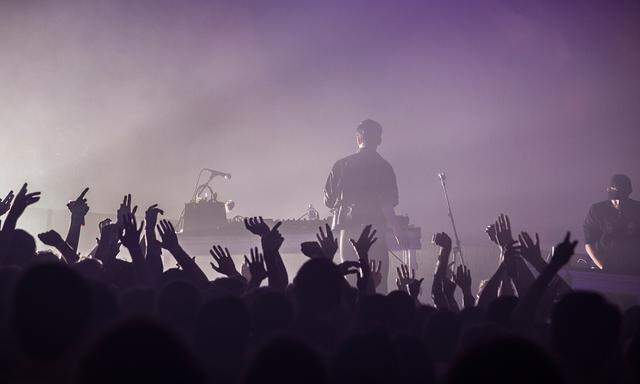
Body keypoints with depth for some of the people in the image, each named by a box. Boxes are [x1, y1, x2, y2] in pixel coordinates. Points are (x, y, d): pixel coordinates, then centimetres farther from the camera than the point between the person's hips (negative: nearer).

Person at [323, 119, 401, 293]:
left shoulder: (341, 165, 7)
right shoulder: (383, 167, -3)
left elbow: (328, 201, 8)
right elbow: (386, 205, -10)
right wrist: (398, 233, -2)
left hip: (348, 231, 3)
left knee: (350, 284, 10)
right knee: (378, 287, 0)